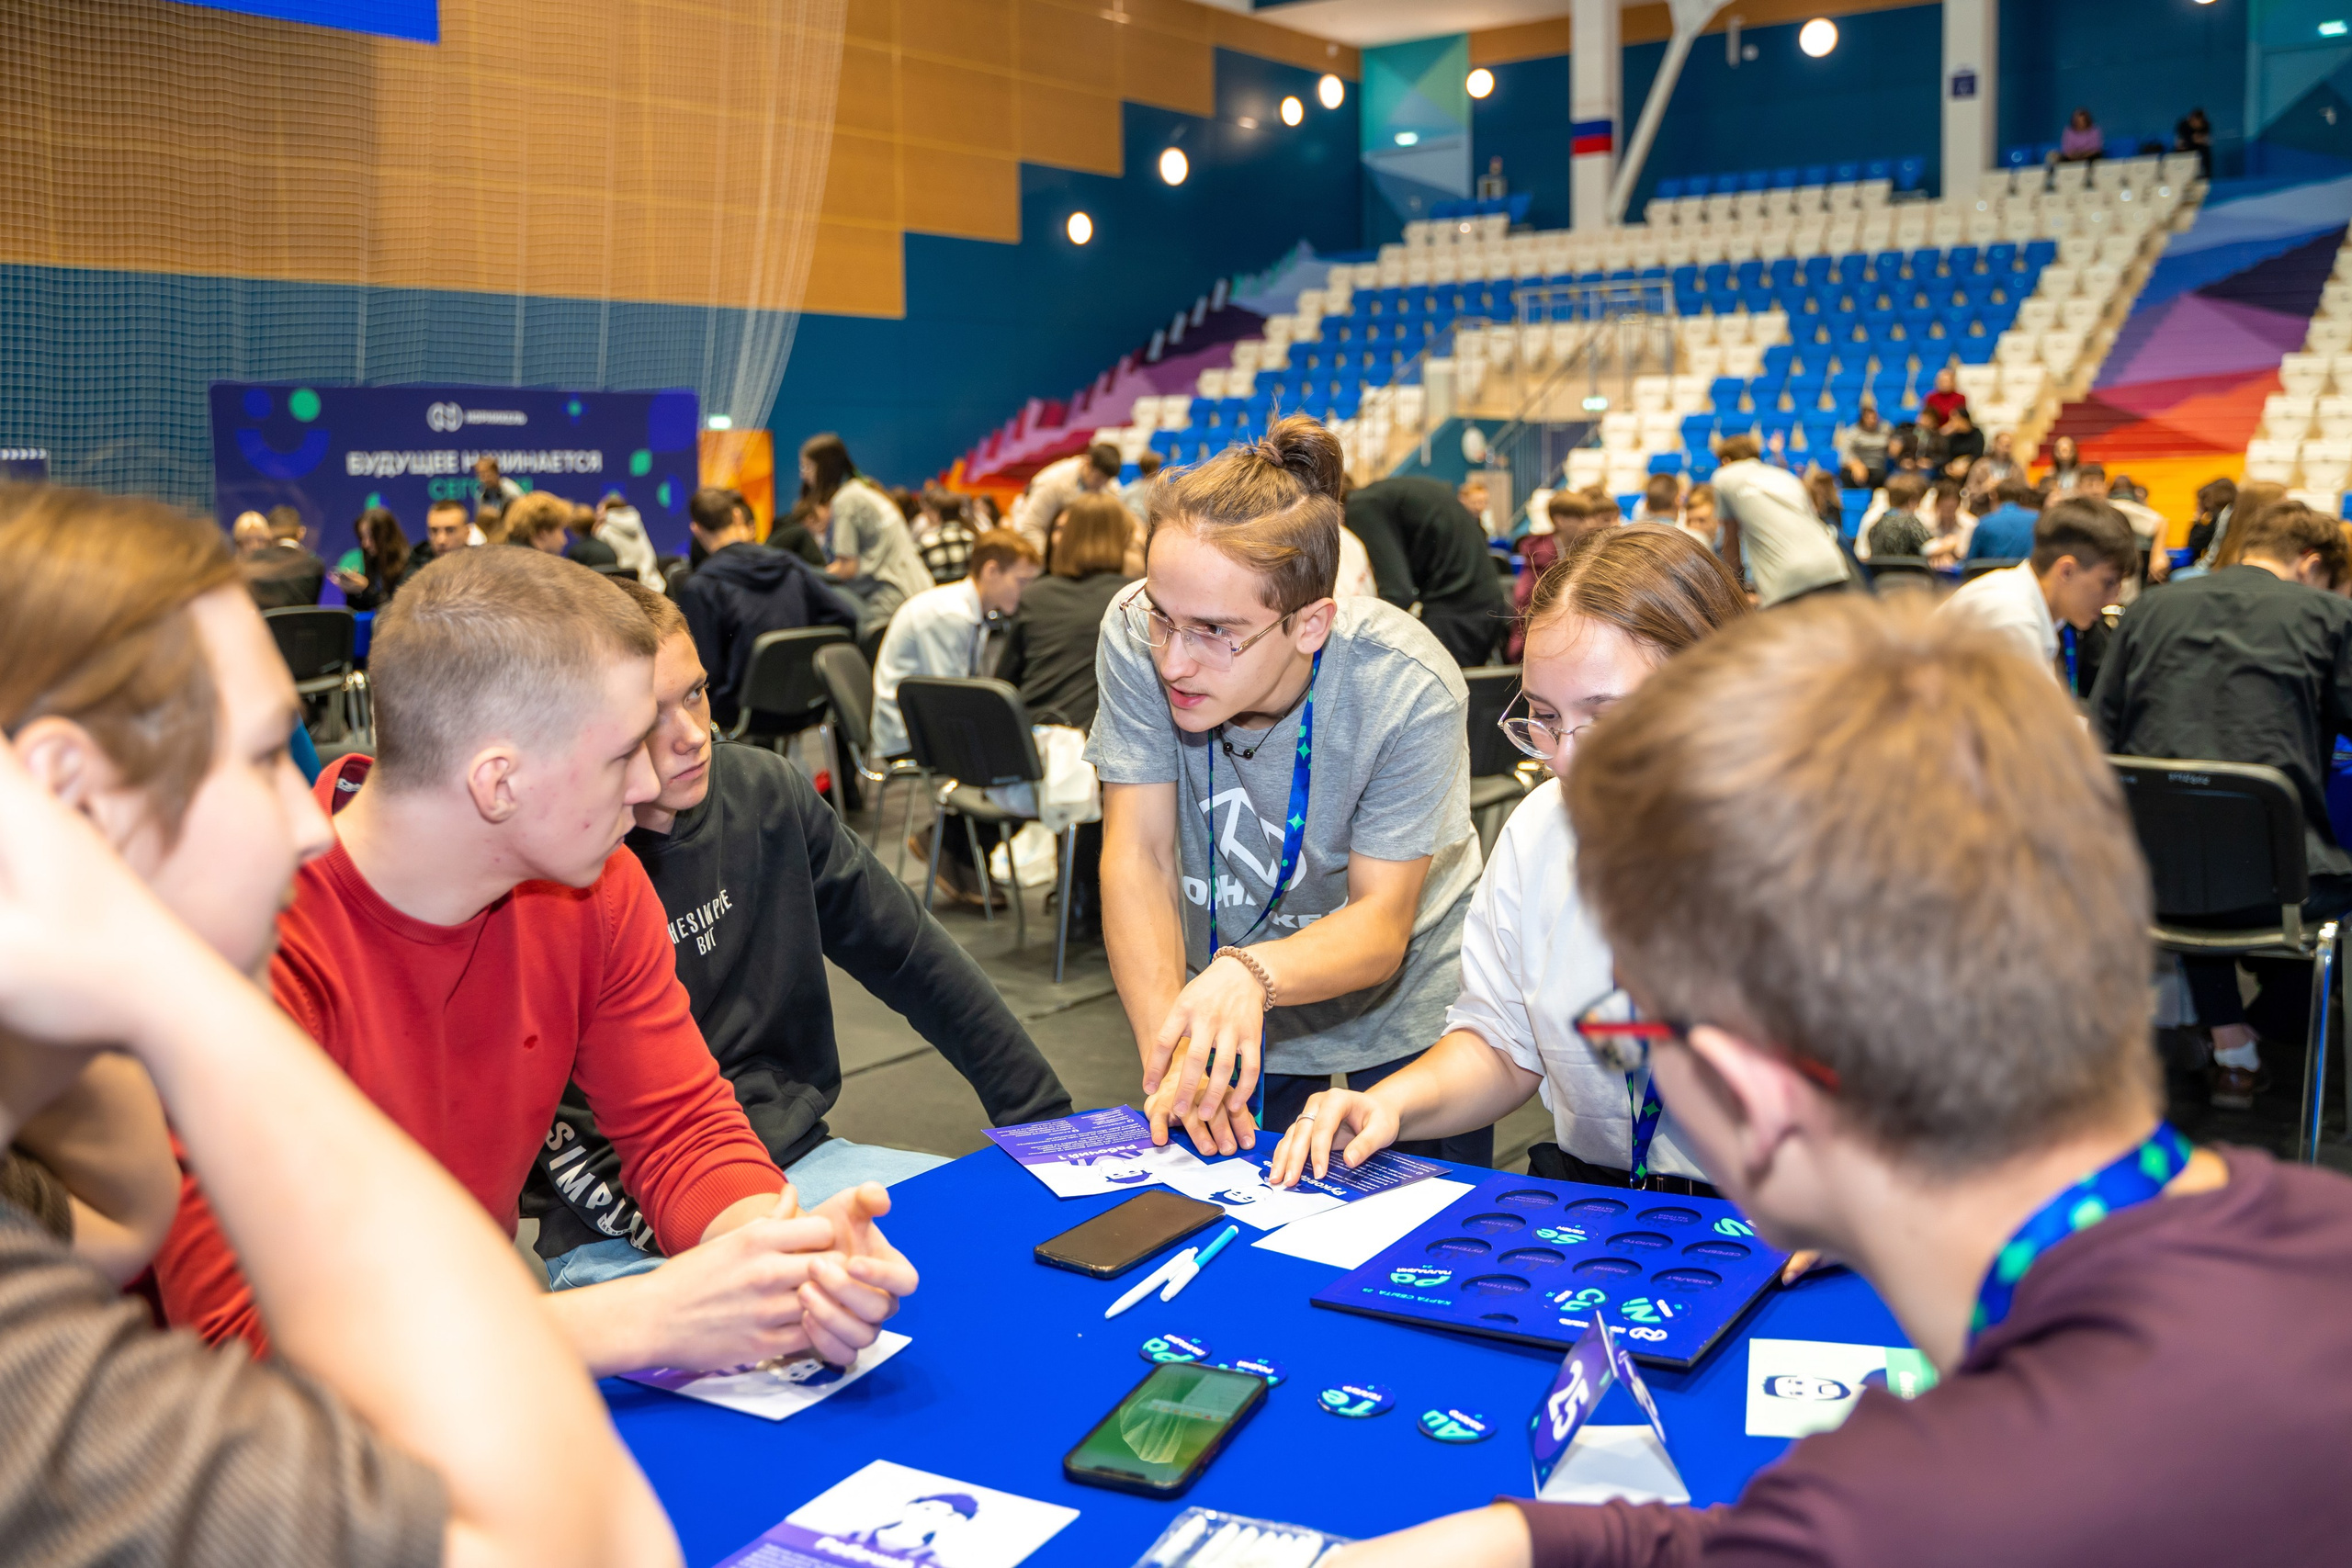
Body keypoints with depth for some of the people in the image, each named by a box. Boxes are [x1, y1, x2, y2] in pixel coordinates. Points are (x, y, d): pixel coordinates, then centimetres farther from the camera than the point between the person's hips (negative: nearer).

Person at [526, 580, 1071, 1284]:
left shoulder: (763, 792, 0)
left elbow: (910, 955, 8)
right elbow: (556, 1132, -15)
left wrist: (1046, 1120, 7)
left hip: (795, 1156, 6)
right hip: (624, 1234, -5)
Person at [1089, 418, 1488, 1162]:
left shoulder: (1408, 689, -29)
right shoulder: (1138, 634, -23)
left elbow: (1381, 922, -25)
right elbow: (1138, 856, -21)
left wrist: (1255, 975, -47)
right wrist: (1167, 1048, -35)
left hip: (1402, 1008, -2)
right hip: (1223, 1002, 2)